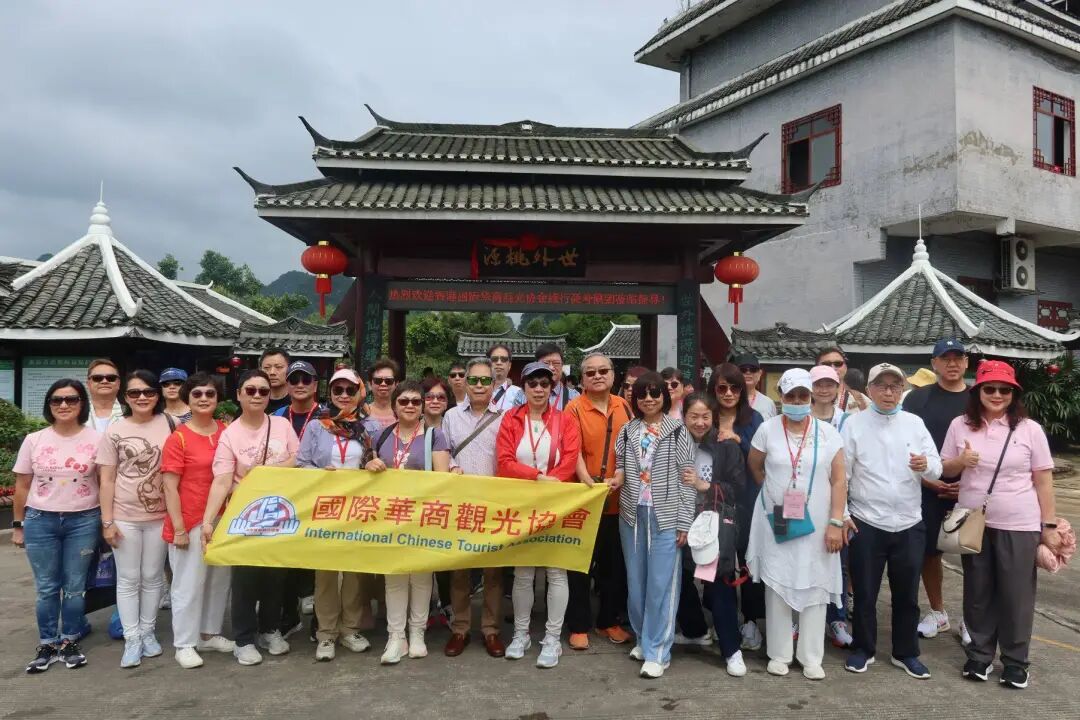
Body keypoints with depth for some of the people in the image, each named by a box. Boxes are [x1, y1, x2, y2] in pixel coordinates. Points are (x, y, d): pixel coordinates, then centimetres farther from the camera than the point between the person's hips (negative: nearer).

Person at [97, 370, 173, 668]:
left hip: (159, 515, 1)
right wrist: (107, 521, -5)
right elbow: (107, 480, -1)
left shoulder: (169, 424, -2)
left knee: (152, 577, 11)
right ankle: (132, 638, 16)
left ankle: (148, 632, 26)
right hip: (124, 517, 0)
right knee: (128, 579, 7)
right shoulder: (114, 432, -2)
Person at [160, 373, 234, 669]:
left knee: (219, 579, 15)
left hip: (223, 519, 5)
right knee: (189, 583, 4)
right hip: (191, 522, -5)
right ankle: (185, 644, 17)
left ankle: (209, 634, 31)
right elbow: (169, 487, -10)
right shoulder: (178, 438, -10)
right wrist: (178, 527, -14)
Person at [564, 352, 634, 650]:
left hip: (619, 499, 4)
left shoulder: (624, 407, 7)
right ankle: (578, 625, 17)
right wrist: (589, 483, -27)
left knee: (614, 564, 14)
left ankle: (609, 621, 28)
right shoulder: (574, 408, -7)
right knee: (580, 565, 5)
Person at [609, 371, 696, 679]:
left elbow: (686, 480, -3)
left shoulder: (678, 431, -2)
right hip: (631, 514, 4)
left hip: (666, 517, -4)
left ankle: (657, 651, 6)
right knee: (635, 581, 11)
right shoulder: (627, 430, 8)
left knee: (661, 583, -3)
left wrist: (684, 522, -7)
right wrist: (618, 477, -5)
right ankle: (643, 638, 27)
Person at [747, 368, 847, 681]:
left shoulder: (827, 432, -3)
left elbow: (839, 480, -4)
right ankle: (779, 654, 19)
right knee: (777, 587, 6)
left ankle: (811, 657, 18)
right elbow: (755, 466, 12)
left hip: (816, 523, 0)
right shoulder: (768, 429, -3)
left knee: (815, 588, 5)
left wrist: (836, 522, -9)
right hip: (776, 522, 0)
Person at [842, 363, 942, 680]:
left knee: (907, 595, 13)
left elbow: (937, 469, 2)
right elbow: (842, 473, -2)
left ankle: (905, 653, 30)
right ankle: (863, 649, 25)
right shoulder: (854, 424, -3)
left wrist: (926, 465, -21)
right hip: (866, 523, -2)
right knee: (864, 593, 9)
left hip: (910, 524, 2)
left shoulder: (915, 423, 4)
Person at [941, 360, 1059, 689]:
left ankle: (1015, 660, 24)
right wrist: (961, 461, -14)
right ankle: (979, 654, 27)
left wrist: (1050, 526, -2)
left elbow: (1043, 480, 0)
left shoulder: (1030, 429, -3)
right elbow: (945, 468, 8)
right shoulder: (960, 425, 0)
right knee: (978, 593, 11)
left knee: (1016, 595, 7)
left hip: (1019, 526, -1)